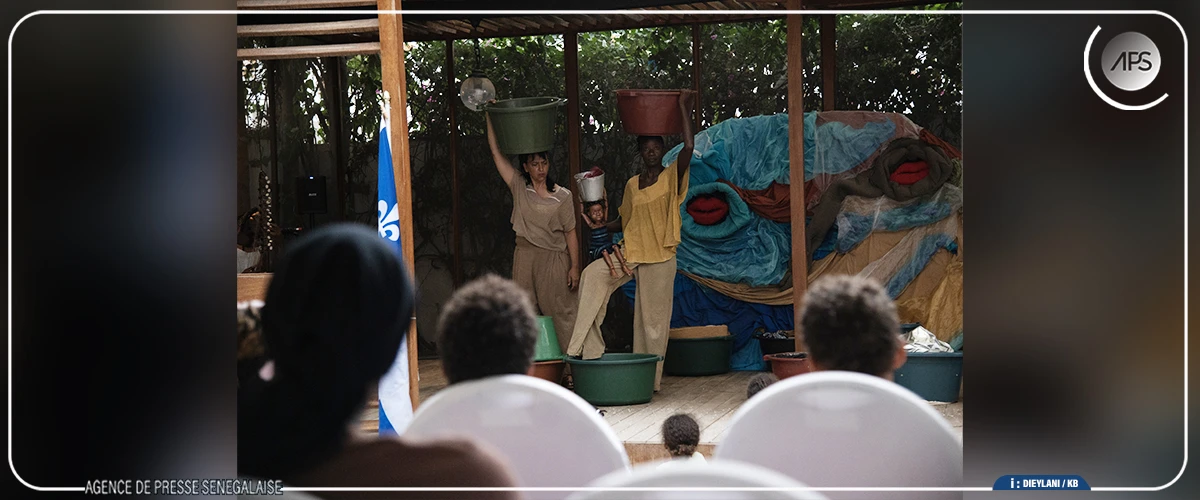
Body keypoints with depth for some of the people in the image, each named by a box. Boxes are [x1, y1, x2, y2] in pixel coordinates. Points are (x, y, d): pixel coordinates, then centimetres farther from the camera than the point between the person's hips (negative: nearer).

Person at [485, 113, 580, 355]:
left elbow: (570, 234, 1)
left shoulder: (562, 196, 0)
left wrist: (574, 267, -4)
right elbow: (496, 152, 2)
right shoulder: (519, 187, 4)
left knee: (560, 312, -3)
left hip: (554, 258, -3)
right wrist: (490, 117, -2)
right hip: (525, 256, 3)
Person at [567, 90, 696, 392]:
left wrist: (684, 108, -16)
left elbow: (688, 147, -18)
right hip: (630, 253, 4)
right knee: (593, 274, -22)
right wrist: (602, 225, 1)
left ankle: (651, 378, 9)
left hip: (660, 257, -4)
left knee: (654, 317, 0)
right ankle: (587, 346, -23)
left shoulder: (672, 177, -1)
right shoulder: (632, 185, 13)